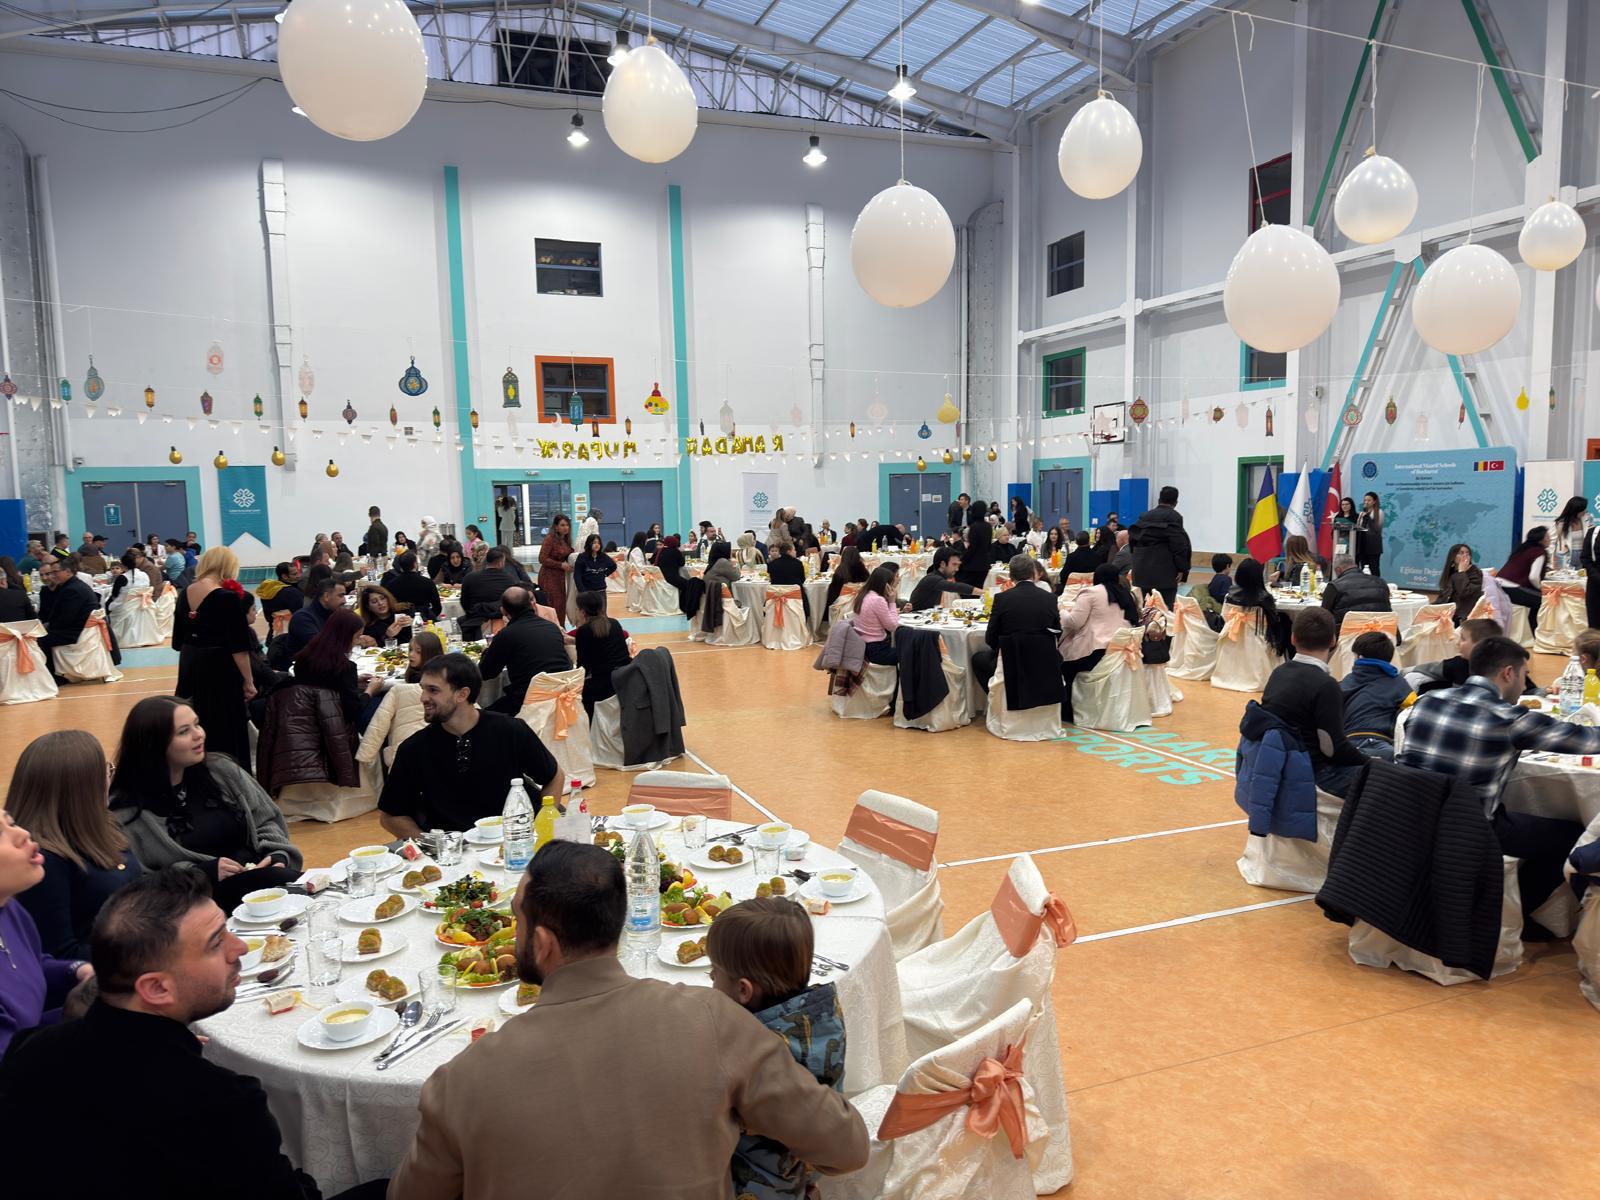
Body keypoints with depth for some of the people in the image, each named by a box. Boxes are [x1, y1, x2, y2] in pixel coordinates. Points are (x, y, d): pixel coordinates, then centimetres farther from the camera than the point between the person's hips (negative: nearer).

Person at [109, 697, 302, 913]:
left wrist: (277, 857, -3)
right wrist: (202, 874, -14)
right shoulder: (126, 812, -4)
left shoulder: (221, 770, 10)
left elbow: (266, 820, 16)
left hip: (258, 873, 7)